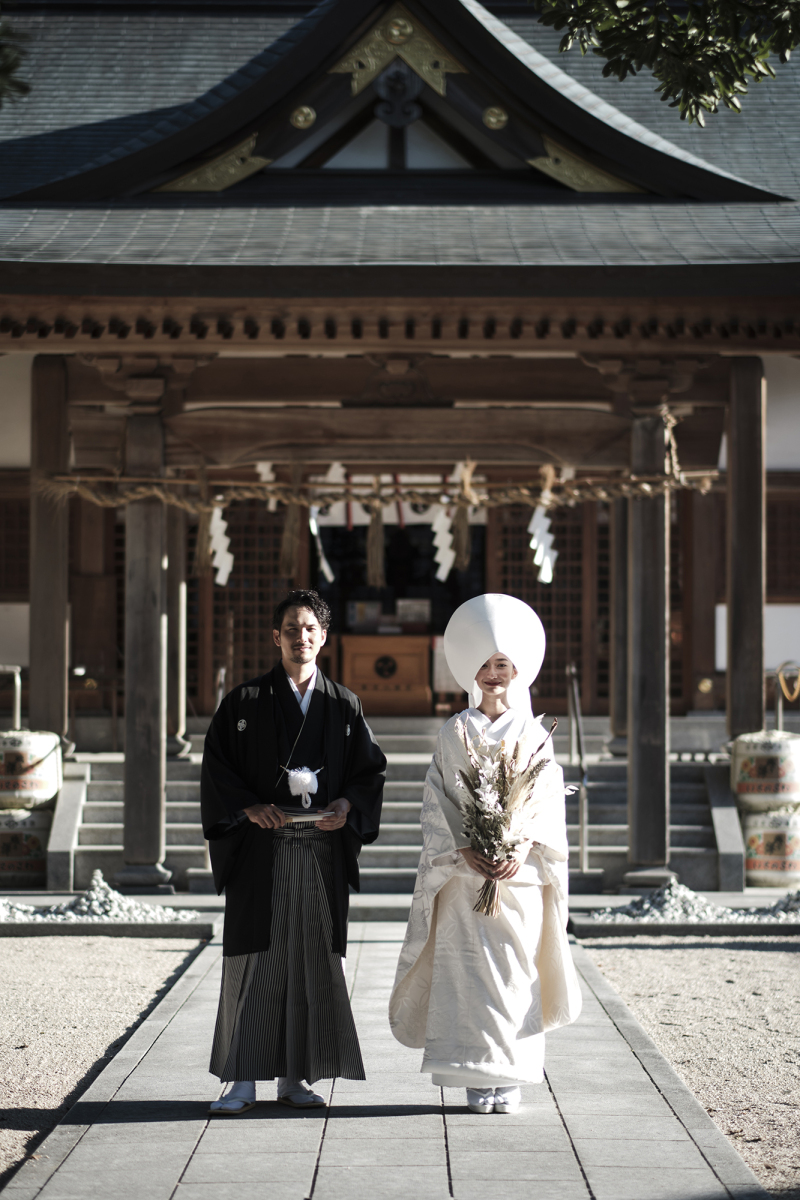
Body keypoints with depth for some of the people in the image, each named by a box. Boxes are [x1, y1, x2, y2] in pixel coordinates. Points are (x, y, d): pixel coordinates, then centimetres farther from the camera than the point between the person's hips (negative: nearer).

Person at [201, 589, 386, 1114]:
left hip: (324, 849, 2)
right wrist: (247, 806, -12)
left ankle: (295, 1076, 11)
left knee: (314, 960, 3)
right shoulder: (246, 702, 5)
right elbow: (217, 765, 3)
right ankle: (243, 1081, -2)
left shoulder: (344, 705, 11)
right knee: (255, 957, -5)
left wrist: (348, 804, -8)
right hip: (262, 848, -2)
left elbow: (371, 769, 10)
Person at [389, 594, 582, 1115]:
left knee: (517, 974, 0)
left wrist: (522, 851, -16)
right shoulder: (453, 735, 6)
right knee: (469, 973, -3)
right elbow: (438, 805, 1)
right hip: (464, 877, 0)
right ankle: (478, 1078, 3)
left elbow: (549, 804, -1)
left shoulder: (534, 735, 6)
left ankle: (510, 1079, 7)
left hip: (522, 874, 0)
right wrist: (465, 852, -13)